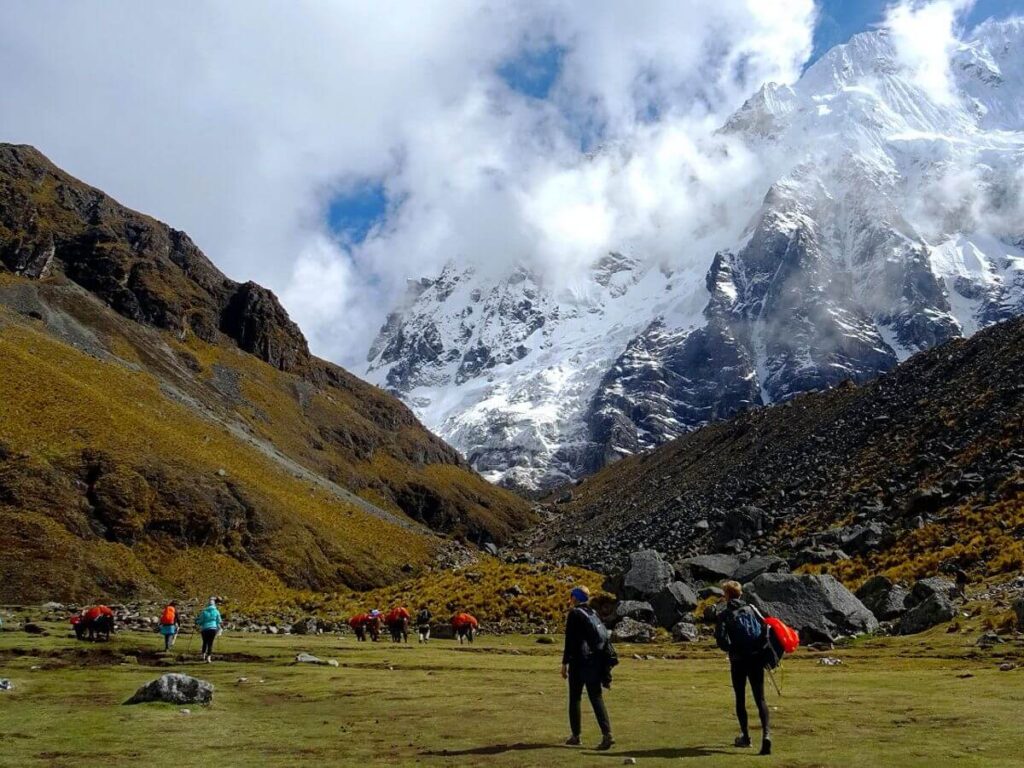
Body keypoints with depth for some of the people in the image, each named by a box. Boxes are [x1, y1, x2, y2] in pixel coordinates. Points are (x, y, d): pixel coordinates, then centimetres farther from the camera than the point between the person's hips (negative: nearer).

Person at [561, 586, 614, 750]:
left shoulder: (574, 614, -7)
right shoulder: (593, 614, 13)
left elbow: (569, 641, -12)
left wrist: (564, 663, -9)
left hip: (579, 662, -6)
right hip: (595, 661, 6)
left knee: (575, 698, 7)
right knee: (596, 697, 4)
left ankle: (575, 735, 13)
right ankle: (607, 734, -8)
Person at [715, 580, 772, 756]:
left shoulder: (724, 614, -4)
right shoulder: (751, 608, 5)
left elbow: (721, 639, -13)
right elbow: (765, 627, -4)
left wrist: (730, 649, 5)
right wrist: (762, 649, 5)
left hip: (738, 661, -2)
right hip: (757, 659, 2)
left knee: (740, 699, 14)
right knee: (760, 699, 3)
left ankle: (745, 736, 20)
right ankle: (766, 734, -16)